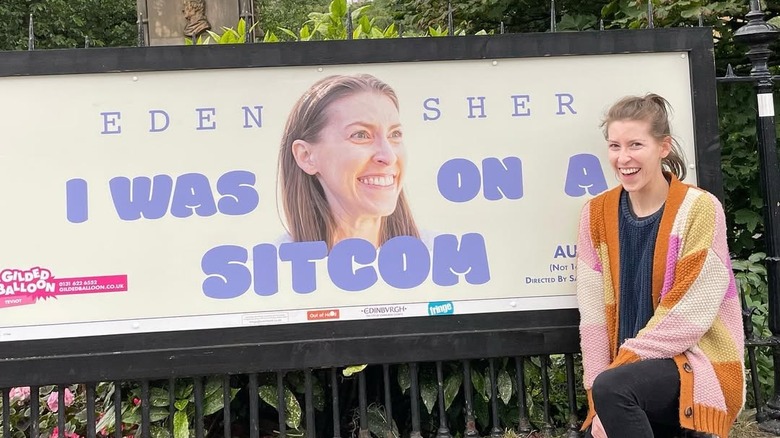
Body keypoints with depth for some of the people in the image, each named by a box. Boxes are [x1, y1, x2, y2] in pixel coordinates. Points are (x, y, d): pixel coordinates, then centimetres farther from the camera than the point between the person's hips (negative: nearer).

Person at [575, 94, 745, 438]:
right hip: (634, 373, 4)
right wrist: (598, 398, -10)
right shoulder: (597, 214, 1)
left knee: (612, 387, -31)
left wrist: (603, 388, -17)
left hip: (700, 364, -4)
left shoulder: (699, 209, -10)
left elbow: (690, 313, -16)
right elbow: (593, 311, -2)